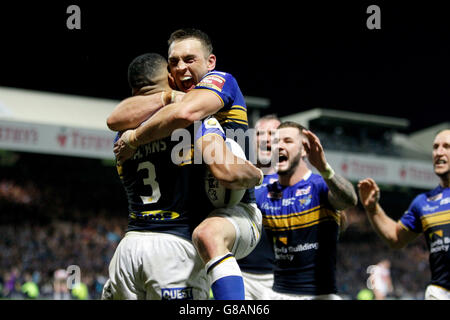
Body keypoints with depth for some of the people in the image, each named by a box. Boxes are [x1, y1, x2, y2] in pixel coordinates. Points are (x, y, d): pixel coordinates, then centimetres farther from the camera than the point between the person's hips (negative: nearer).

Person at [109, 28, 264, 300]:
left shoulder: (221, 81, -6)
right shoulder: (176, 97, 13)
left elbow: (185, 114, -29)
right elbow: (115, 120, -1)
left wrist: (135, 139, -15)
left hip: (236, 213, -8)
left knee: (209, 234, -43)